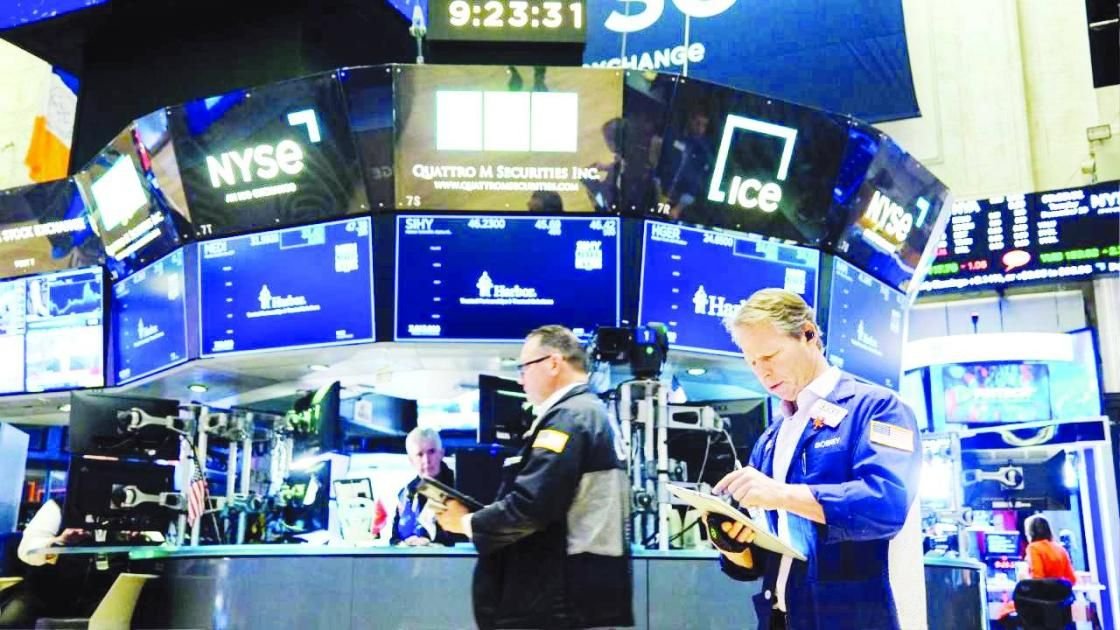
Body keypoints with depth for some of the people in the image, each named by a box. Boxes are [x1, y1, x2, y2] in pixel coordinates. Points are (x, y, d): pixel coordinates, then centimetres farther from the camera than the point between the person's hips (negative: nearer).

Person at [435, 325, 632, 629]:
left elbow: (530, 505, -23)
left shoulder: (567, 417, -16)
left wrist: (467, 522, -7)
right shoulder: (594, 414, 16)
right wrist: (481, 517, 8)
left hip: (564, 599, -10)